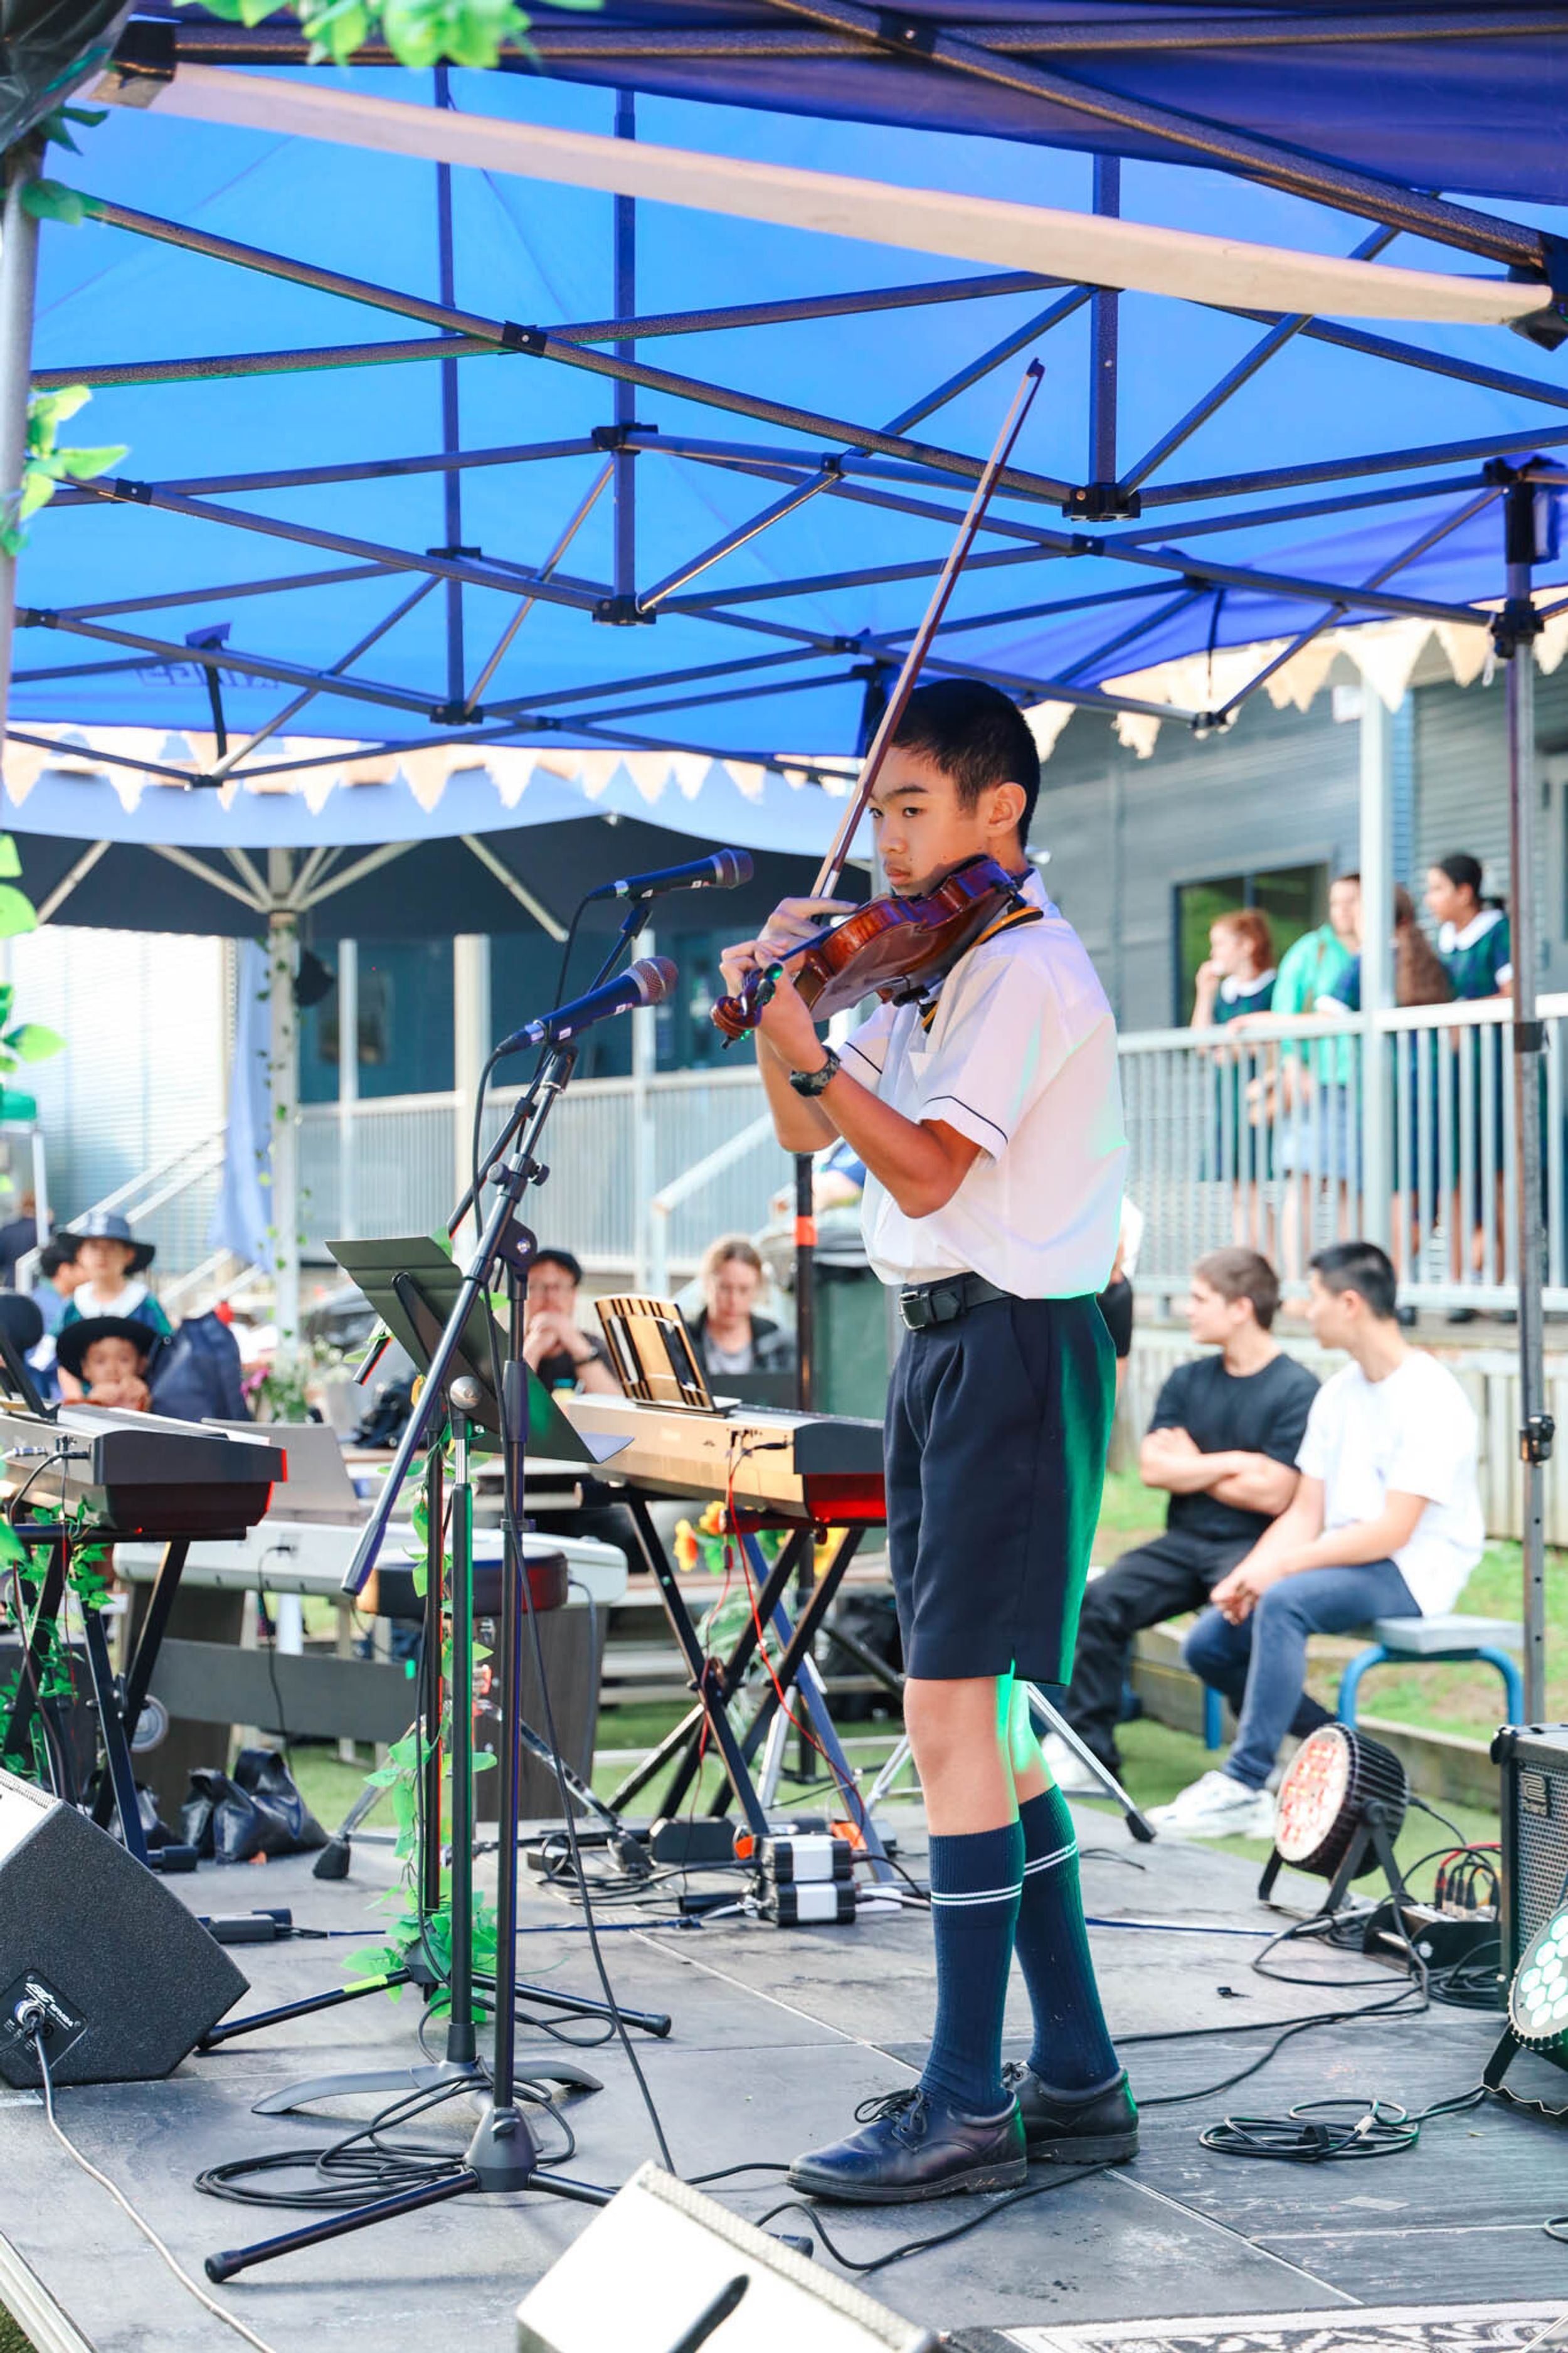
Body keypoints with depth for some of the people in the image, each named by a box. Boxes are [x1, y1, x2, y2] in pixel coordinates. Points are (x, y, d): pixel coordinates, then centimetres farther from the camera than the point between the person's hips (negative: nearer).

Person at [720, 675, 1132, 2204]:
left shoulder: (1027, 969, -12)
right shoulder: (940, 973, 16)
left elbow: (925, 1168, -19)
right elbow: (809, 1133, 15)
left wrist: (802, 1035, -21)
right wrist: (779, 1011, -1)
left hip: (1009, 1346, -10)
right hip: (944, 1348, 10)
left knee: (956, 1715, -11)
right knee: (989, 1720, 12)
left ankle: (968, 2103, -8)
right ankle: (1076, 2079, 18)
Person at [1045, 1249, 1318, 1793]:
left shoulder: (1296, 1391, -6)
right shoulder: (1188, 1381, 14)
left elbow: (1272, 1495, -14)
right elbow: (1153, 1468, 4)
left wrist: (1191, 1469, 0)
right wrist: (1232, 1463, -6)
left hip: (1253, 1546, -6)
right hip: (1185, 1541, 6)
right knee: (1098, 1602, -19)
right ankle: (1086, 1753, -15)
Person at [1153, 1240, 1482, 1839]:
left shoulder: (1429, 1398, -15)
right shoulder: (1337, 1394, 12)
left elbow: (1392, 1532, -21)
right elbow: (1305, 1512, 10)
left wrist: (1280, 1567, -22)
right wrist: (1246, 1574, -8)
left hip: (1413, 1571, -9)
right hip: (1345, 1559, 9)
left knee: (1284, 1603, -35)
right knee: (1208, 1643, -6)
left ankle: (1243, 1786, -32)